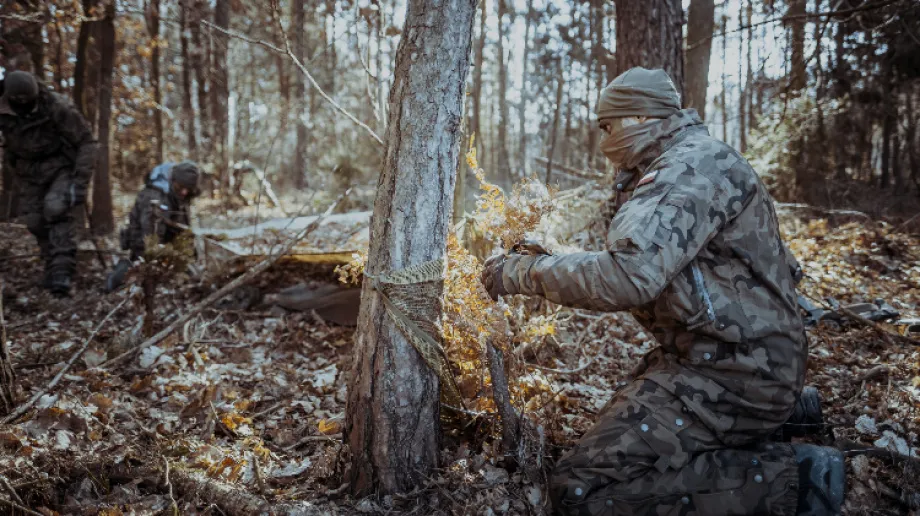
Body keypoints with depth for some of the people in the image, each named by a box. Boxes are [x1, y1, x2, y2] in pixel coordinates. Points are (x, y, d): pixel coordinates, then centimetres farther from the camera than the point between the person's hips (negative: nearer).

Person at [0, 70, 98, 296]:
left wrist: (80, 181, -24)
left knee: (56, 209, -24)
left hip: (64, 166, -4)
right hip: (29, 171, 5)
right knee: (35, 220, 1)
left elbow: (86, 142, -19)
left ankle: (62, 271, -23)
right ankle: (52, 266, 20)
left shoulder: (58, 108, -26)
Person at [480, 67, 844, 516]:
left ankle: (787, 479, -10)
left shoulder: (693, 167, -18)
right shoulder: (690, 162, 16)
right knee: (615, 433, 27)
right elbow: (643, 258, 16)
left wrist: (525, 273, -20)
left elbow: (629, 277, -31)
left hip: (732, 372, -11)